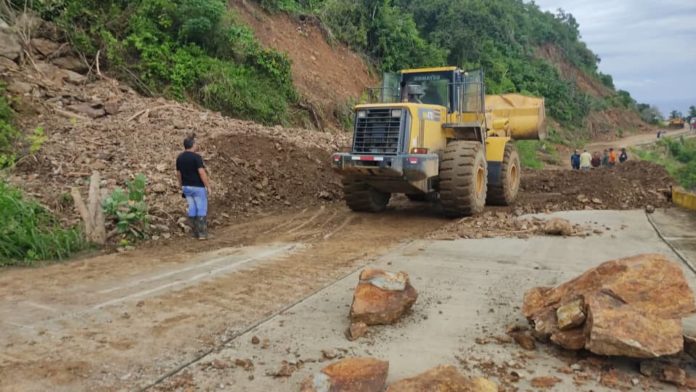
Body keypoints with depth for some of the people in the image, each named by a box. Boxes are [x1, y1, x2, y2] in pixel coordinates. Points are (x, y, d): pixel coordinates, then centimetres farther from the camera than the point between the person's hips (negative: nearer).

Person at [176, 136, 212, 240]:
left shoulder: (179, 158, 6)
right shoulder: (196, 157, -16)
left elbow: (178, 173, 12)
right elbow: (202, 173, -20)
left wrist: (182, 186, 22)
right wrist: (208, 186, -14)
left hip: (186, 187, 7)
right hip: (198, 187, -7)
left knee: (192, 209, 11)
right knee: (202, 209, 0)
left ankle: (195, 233, 16)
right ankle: (202, 233, 0)